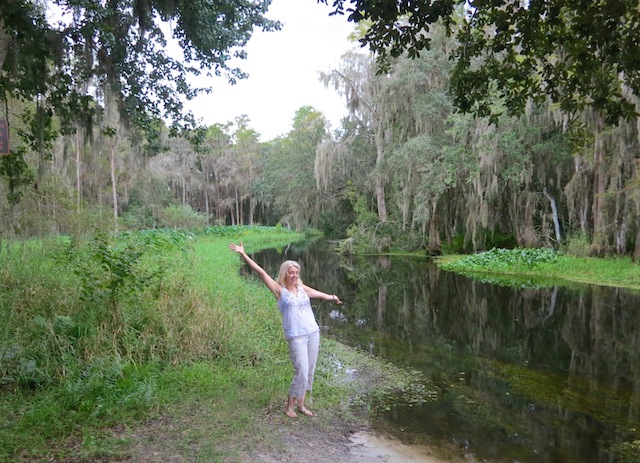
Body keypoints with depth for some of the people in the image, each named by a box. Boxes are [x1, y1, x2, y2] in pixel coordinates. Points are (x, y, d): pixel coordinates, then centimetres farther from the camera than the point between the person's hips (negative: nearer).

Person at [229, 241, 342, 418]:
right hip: (296, 337, -5)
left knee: (309, 372, 10)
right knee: (301, 372, -7)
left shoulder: (302, 289, 11)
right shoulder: (280, 290, -1)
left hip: (313, 333, 5)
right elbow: (261, 272, -7)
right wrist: (243, 254, -10)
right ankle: (289, 406, 14)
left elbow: (320, 294, 29)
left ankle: (301, 404, 26)